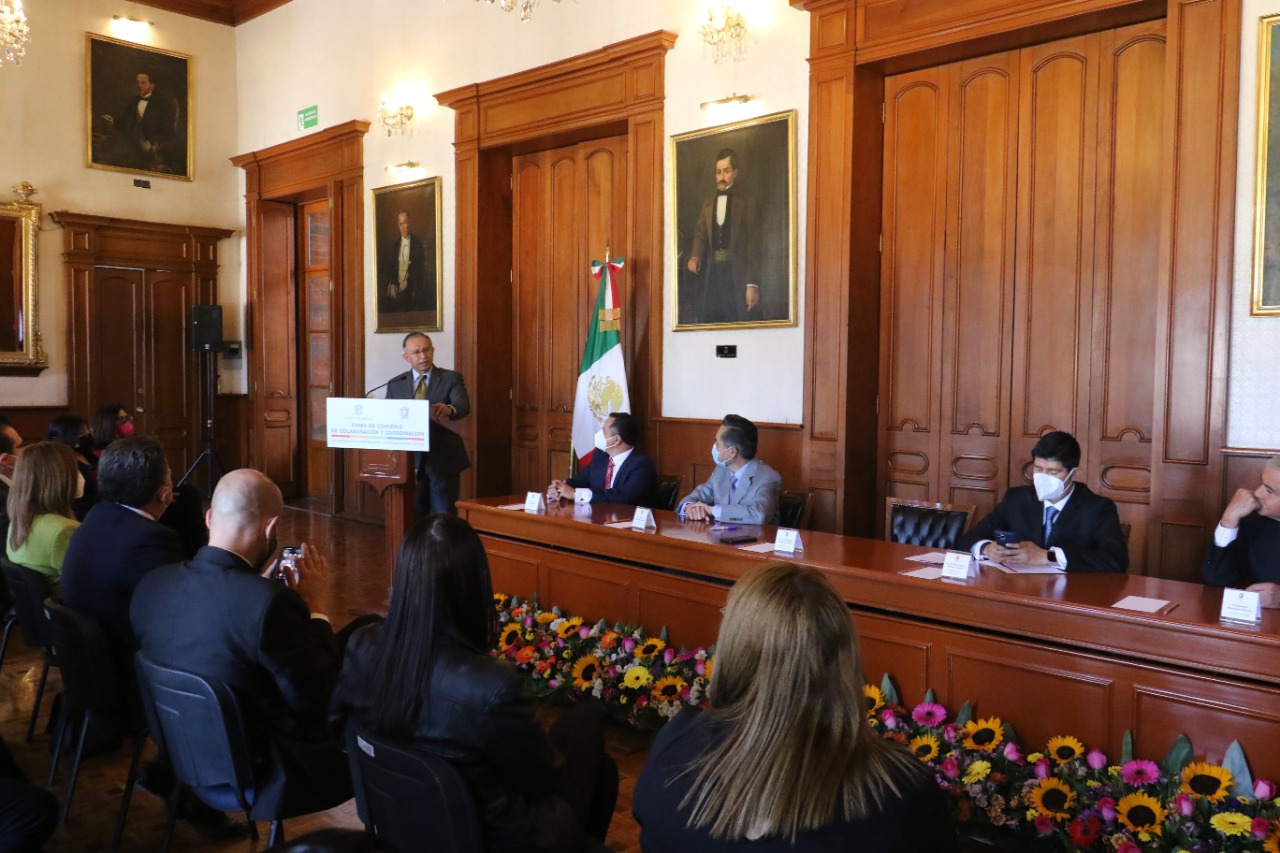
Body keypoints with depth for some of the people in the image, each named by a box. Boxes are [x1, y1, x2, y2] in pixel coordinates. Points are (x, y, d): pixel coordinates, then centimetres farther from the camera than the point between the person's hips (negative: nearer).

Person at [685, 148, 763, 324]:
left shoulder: (747, 201, -3)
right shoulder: (708, 202, 15)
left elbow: (754, 245, -7)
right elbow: (700, 233, 14)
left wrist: (753, 284, -13)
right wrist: (695, 256, -10)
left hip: (737, 274, -5)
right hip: (712, 273, 5)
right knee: (711, 322, 6)